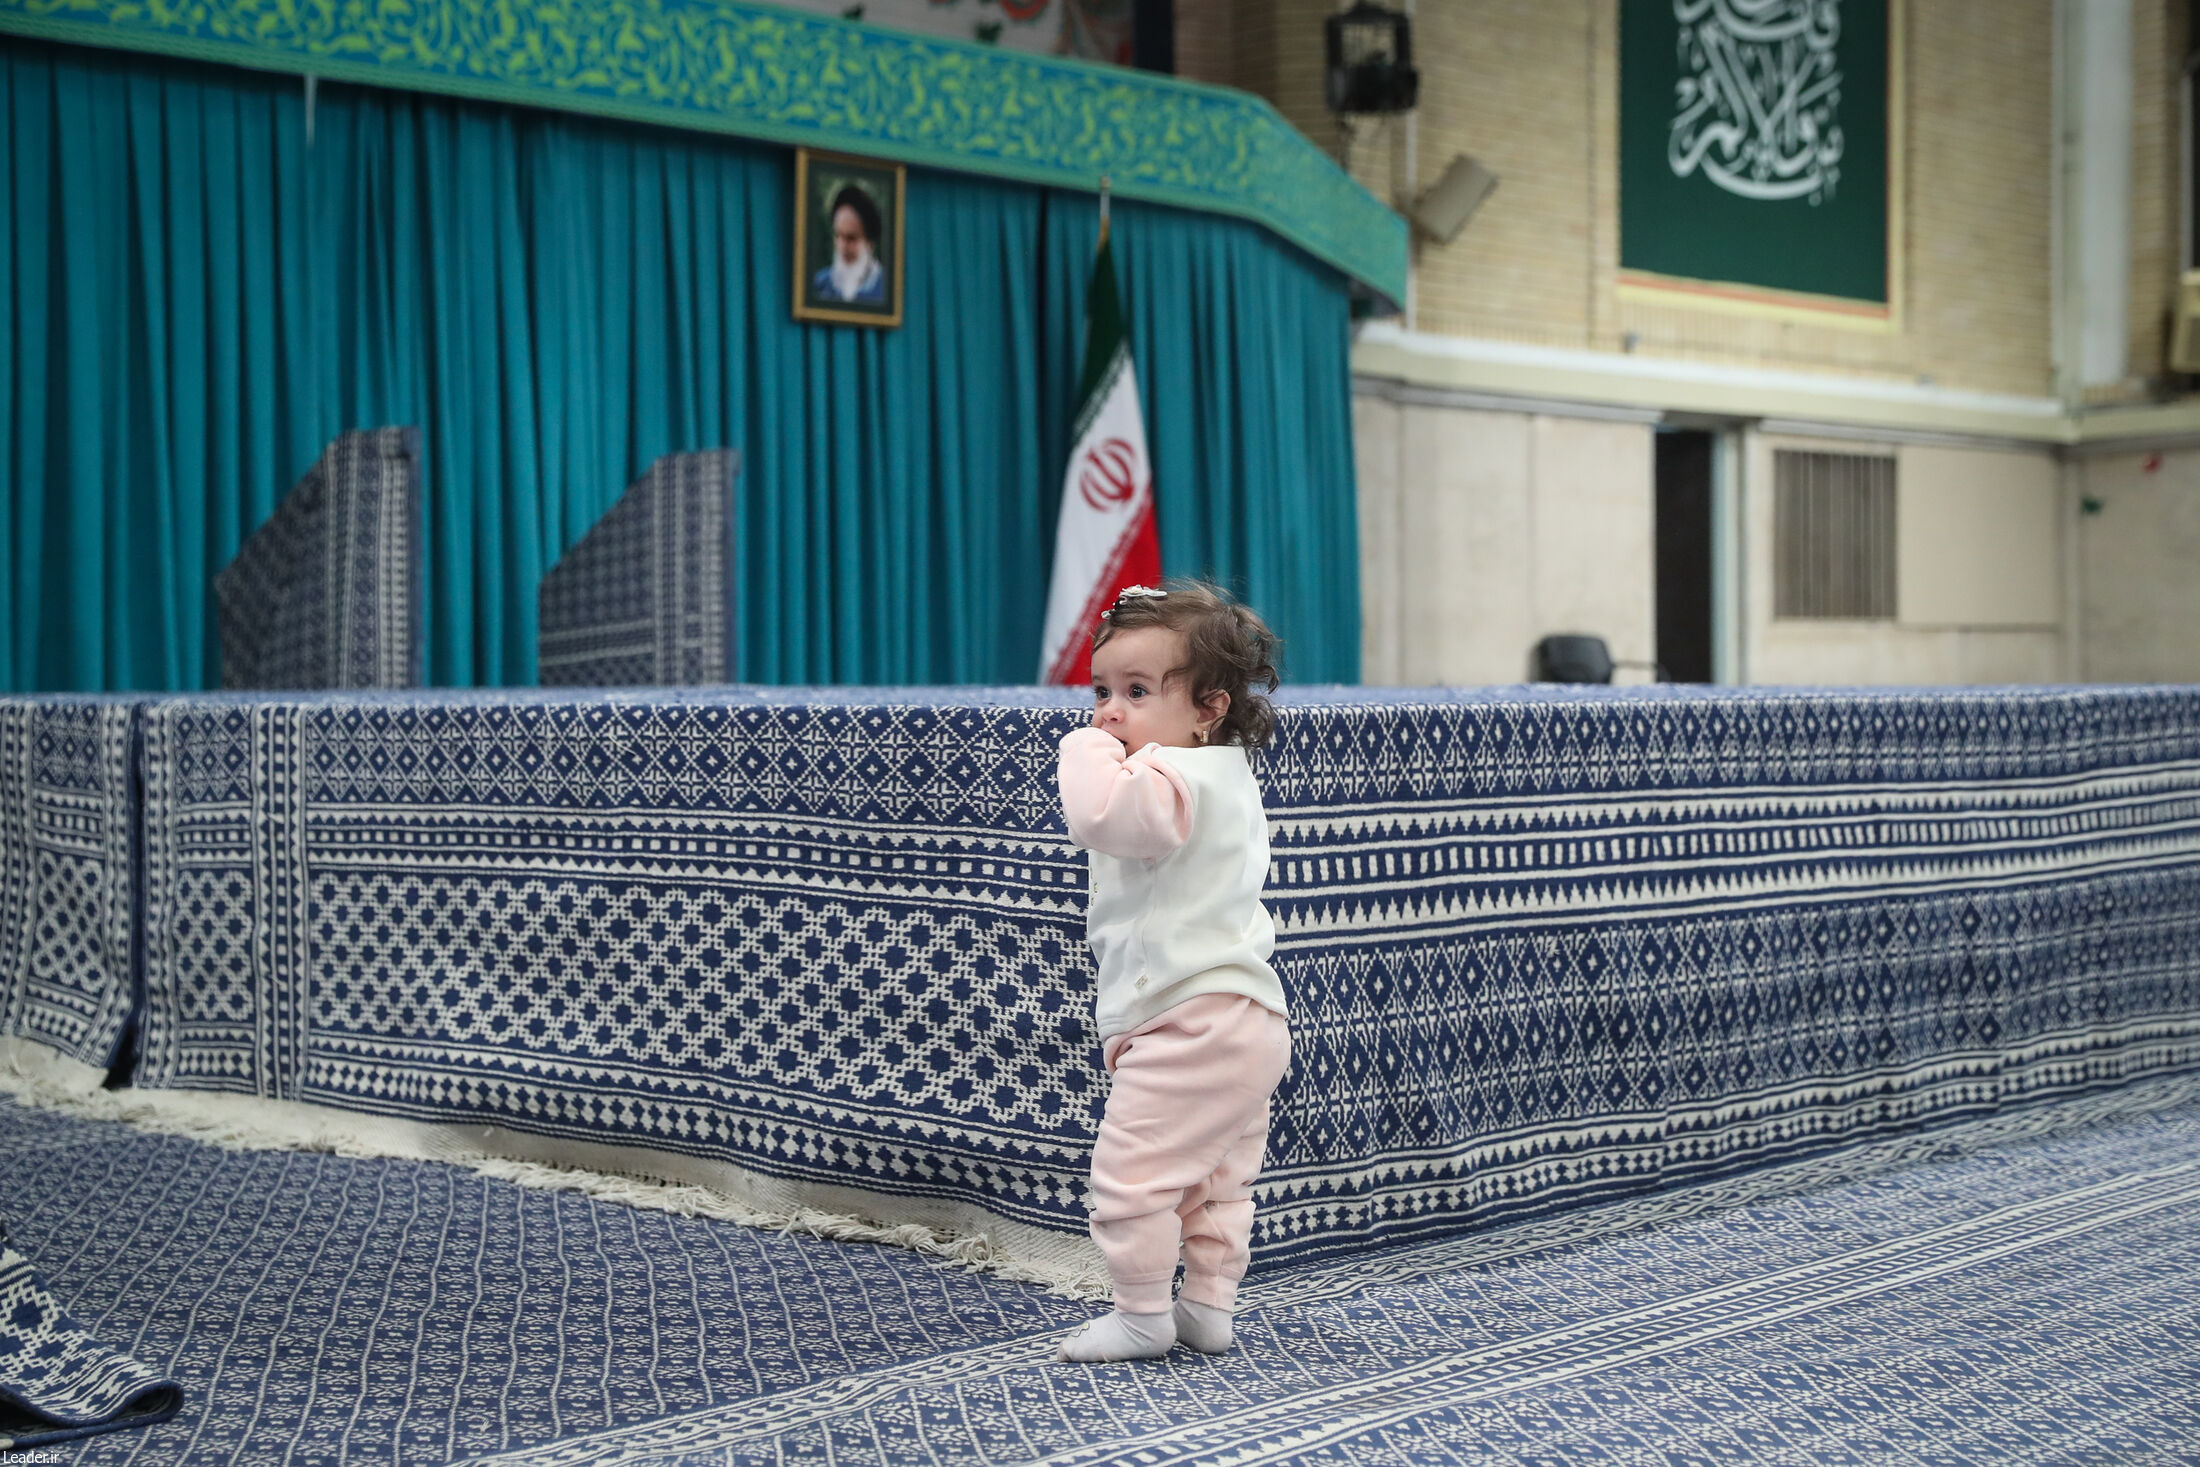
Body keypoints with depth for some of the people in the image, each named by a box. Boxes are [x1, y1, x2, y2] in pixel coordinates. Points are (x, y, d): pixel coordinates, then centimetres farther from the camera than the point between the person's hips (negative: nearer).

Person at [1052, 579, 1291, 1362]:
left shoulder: (1174, 781, -18)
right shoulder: (1225, 782, 17)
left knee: (1131, 1172, -4)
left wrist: (1087, 749, -18)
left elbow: (1097, 811, -37)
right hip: (1248, 1019, 11)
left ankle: (1141, 1317, 4)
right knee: (1218, 1177, 17)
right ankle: (1210, 1306, 24)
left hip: (1191, 1025, -11)